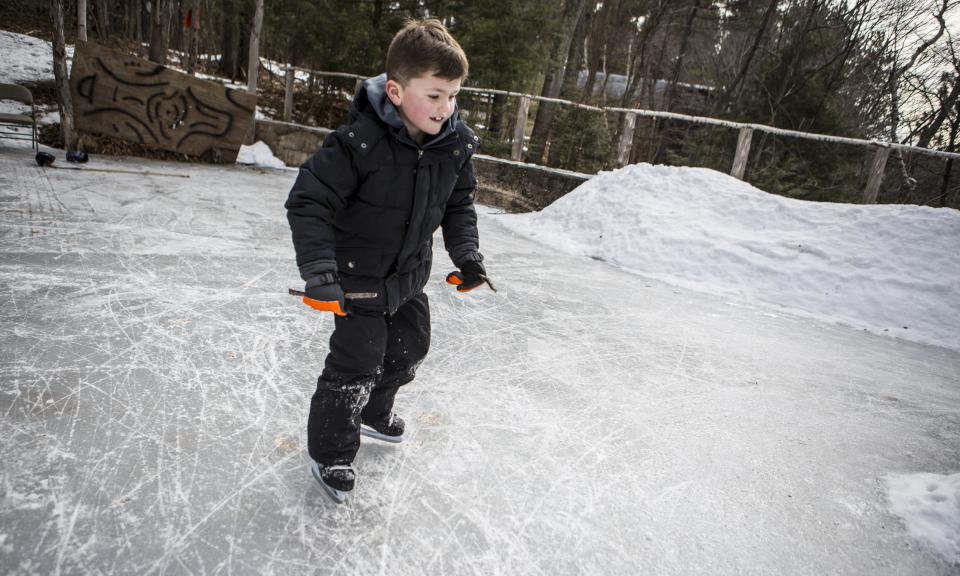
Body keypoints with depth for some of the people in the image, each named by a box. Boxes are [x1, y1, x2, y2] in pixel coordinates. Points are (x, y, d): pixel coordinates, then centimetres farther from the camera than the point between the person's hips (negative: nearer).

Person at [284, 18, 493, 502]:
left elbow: (458, 206, 6)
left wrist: (467, 257, -2)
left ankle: (374, 413, 50)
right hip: (359, 279, -6)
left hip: (410, 276, 7)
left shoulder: (456, 145, -10)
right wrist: (320, 275, -32)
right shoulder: (358, 142, -29)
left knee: (409, 347, 21)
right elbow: (307, 203, -26)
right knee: (356, 364, -2)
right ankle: (330, 452, 23)